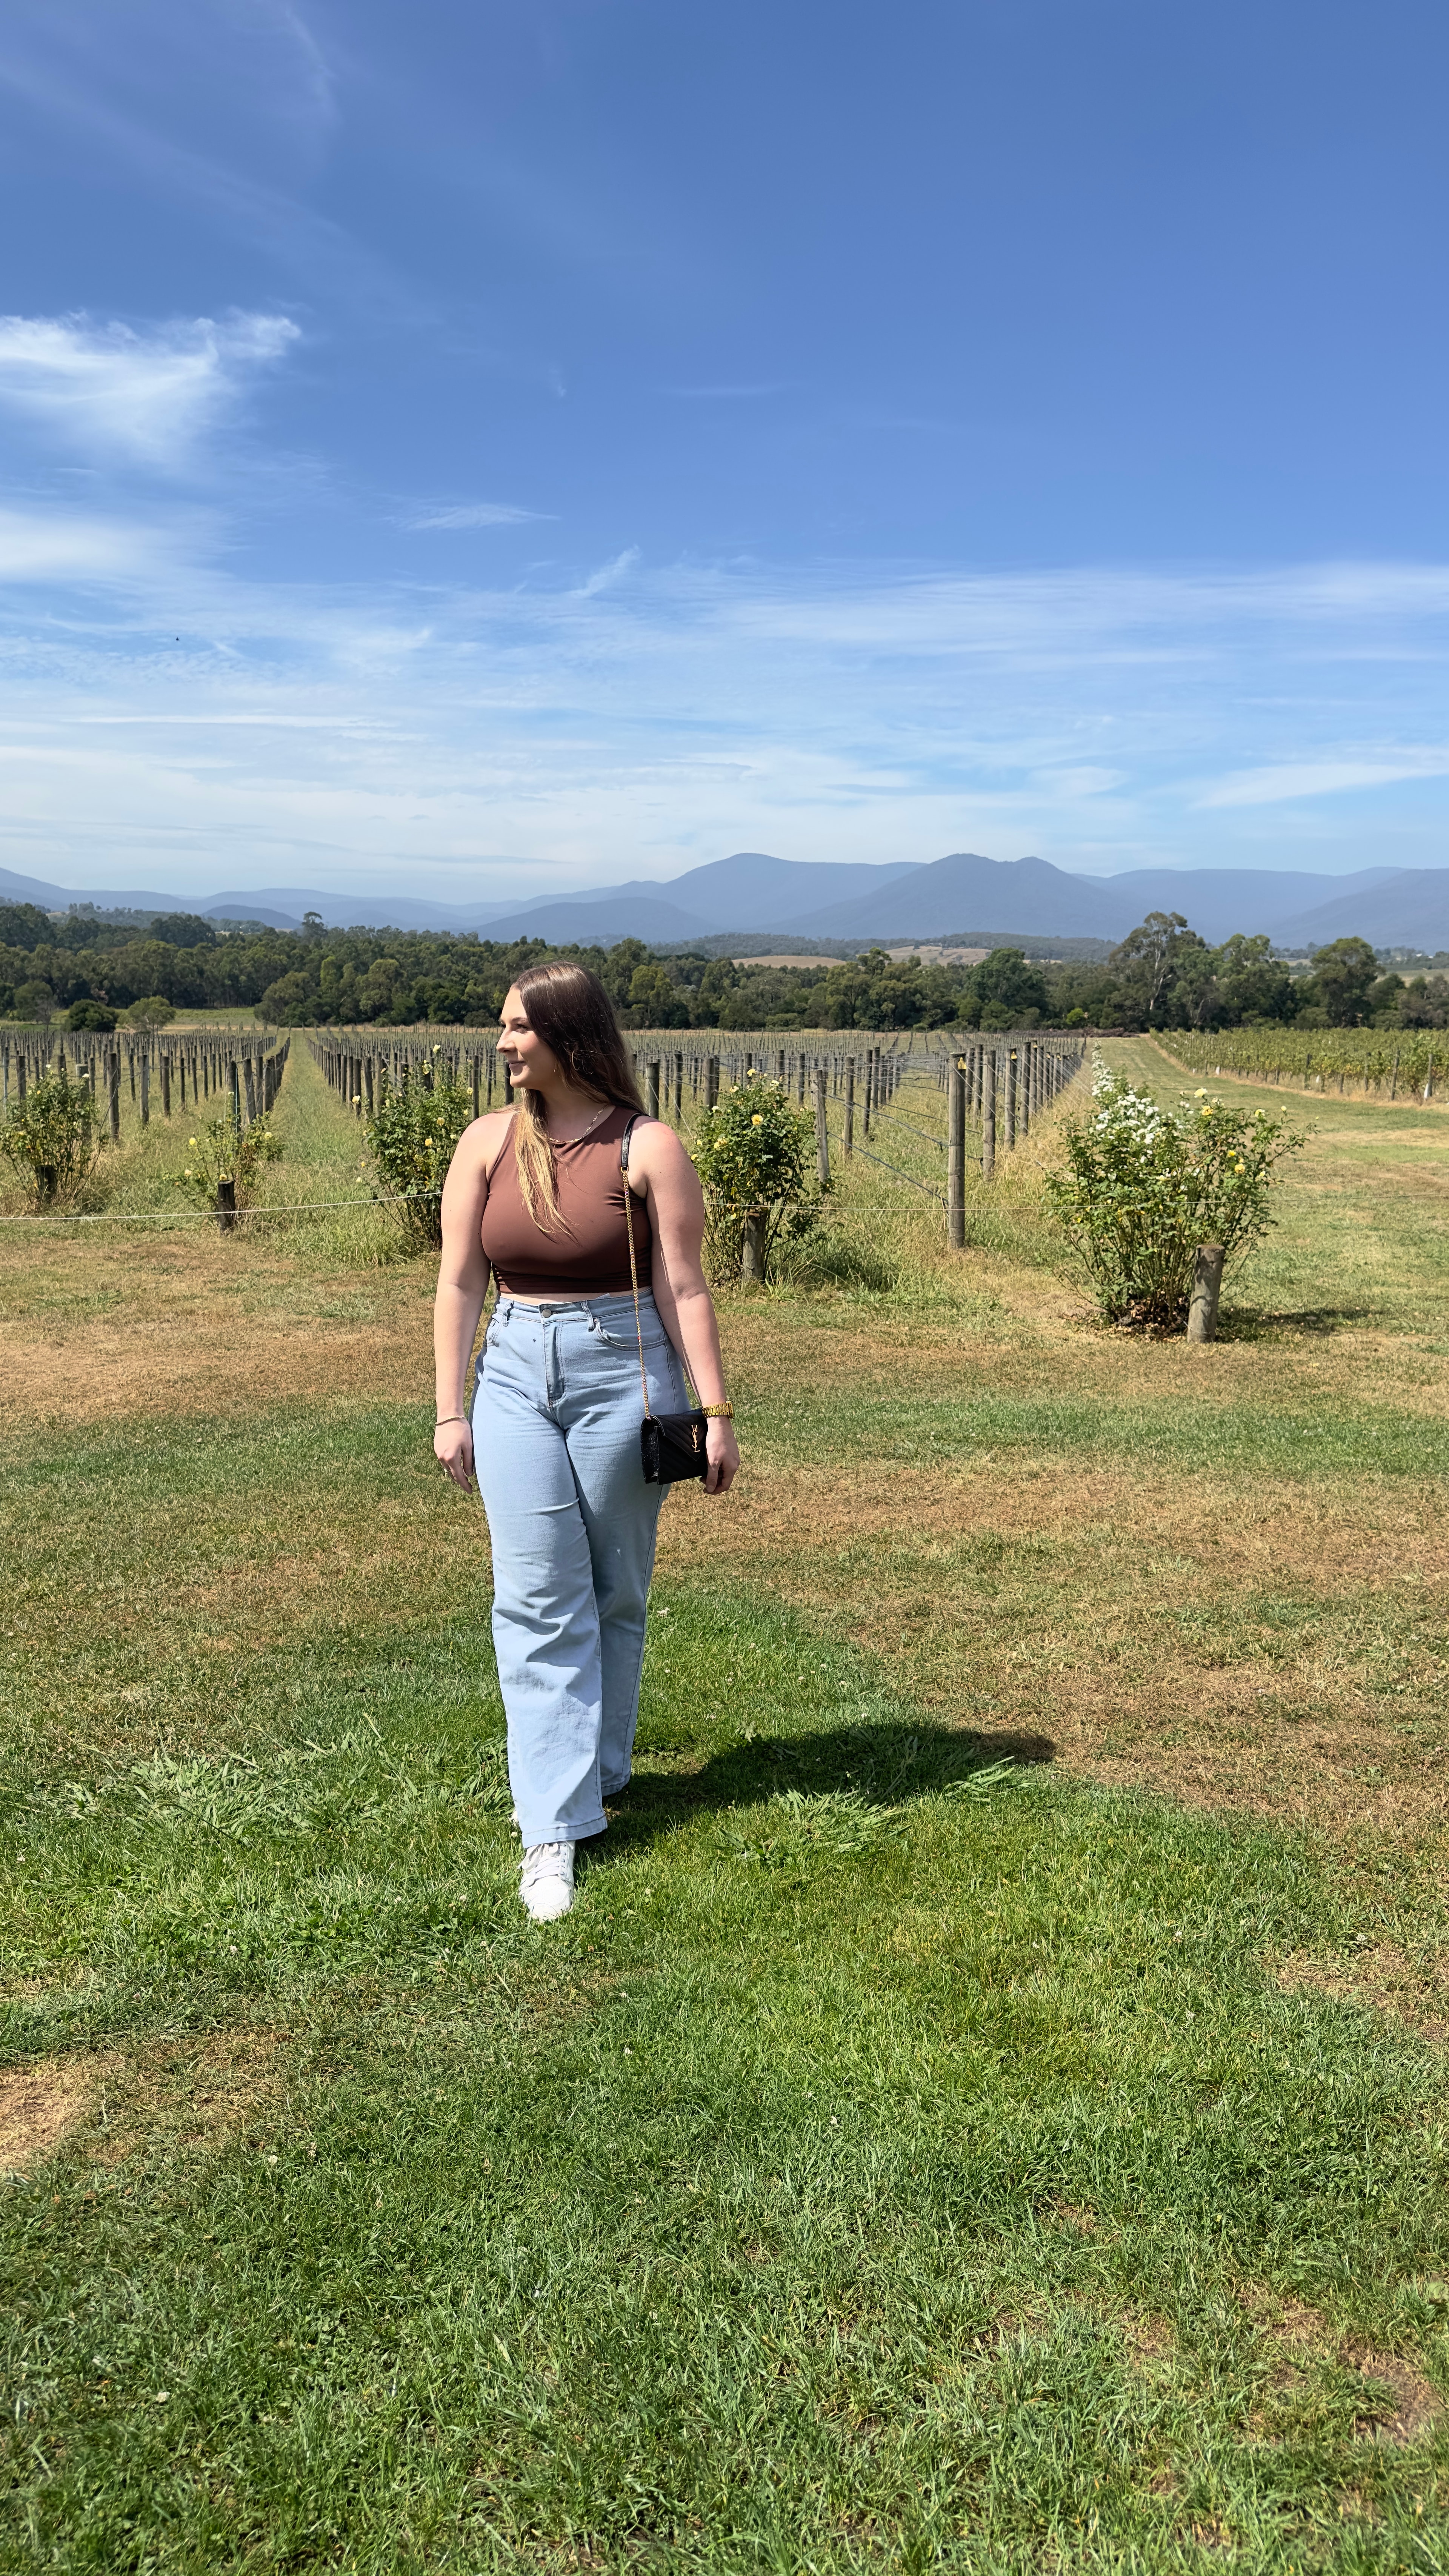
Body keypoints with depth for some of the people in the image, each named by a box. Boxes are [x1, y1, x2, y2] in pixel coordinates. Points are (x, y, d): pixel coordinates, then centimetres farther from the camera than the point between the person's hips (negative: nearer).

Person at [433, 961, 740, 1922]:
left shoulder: (649, 1148, -5)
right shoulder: (489, 1142, 5)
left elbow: (684, 1289, -6)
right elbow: (460, 1282, 6)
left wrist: (716, 1414, -8)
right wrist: (450, 1409, 3)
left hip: (624, 1371, -2)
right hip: (516, 1373, 2)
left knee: (616, 1595, 10)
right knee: (538, 1601, -2)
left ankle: (596, 1776, 31)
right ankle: (553, 1828, 1)